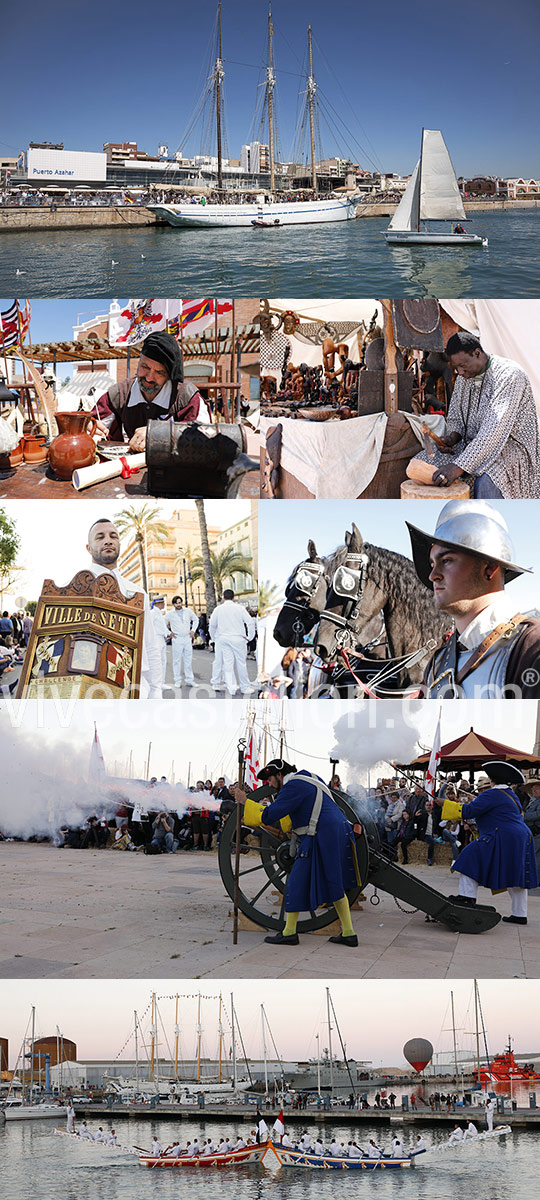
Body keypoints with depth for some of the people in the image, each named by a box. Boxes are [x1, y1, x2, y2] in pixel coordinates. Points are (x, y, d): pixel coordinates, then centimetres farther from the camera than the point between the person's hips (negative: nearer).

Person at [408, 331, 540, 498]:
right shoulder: (464, 377, 7)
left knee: (485, 482, -39)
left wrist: (460, 466, -36)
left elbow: (496, 430, -29)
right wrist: (452, 437, -9)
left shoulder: (509, 375, -20)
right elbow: (455, 417, 17)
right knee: (418, 466, -9)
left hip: (510, 446, -8)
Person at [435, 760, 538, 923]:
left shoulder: (492, 794, -10)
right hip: (521, 839, 9)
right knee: (514, 878, 12)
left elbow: (469, 811, -14)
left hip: (502, 840, -9)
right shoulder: (511, 795, 19)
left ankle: (467, 896, -11)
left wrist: (444, 803, -8)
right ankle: (520, 915, 15)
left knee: (472, 859, -4)